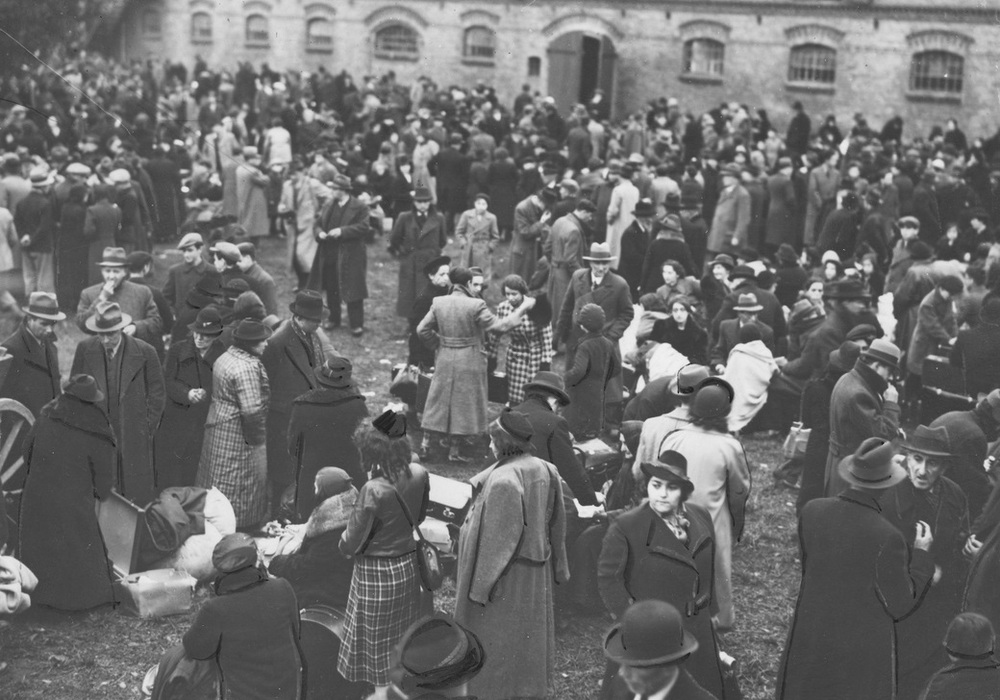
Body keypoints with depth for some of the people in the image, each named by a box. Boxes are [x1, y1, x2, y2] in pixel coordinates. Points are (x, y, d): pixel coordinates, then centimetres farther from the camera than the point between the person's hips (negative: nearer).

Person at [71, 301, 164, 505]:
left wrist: (148, 430, 0)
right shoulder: (85, 349, -1)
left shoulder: (144, 352, -7)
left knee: (138, 496, 2)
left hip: (134, 438, -1)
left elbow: (157, 395, 2)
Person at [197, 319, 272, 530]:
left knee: (219, 483, 18)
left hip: (218, 429, 10)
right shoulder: (248, 368, -24)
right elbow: (252, 410, -29)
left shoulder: (225, 357, 7)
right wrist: (258, 440, -16)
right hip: (238, 435, -10)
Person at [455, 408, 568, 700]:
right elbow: (556, 524, 4)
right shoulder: (544, 471, -4)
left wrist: (480, 586, -17)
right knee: (526, 631, 22)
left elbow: (497, 538, -25)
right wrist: (558, 568, 15)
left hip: (504, 575, -8)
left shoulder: (503, 480, -27)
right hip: (536, 575, 8)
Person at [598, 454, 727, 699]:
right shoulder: (625, 527, -17)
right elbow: (608, 578, -14)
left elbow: (707, 571, 11)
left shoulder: (701, 518, 0)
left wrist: (707, 611, 11)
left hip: (697, 632, 5)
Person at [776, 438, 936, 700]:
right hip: (862, 651, -4)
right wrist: (922, 554, -5)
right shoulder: (887, 538, -27)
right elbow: (901, 605, -14)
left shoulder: (812, 512, -13)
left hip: (812, 637, 4)